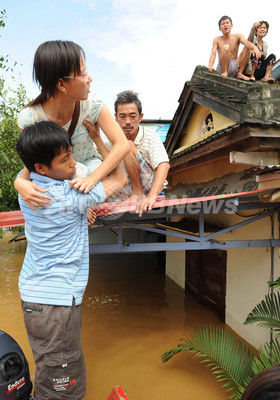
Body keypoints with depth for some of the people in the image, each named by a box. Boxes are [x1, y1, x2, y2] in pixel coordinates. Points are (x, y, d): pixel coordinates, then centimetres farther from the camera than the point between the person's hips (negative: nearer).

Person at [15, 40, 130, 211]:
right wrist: (20, 181, -38)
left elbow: (122, 144, -27)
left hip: (89, 166, 2)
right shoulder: (29, 117, -26)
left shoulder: (93, 104, -25)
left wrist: (93, 177, -38)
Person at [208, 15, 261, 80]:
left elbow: (246, 42, -14)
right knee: (226, 47, -23)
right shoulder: (217, 40, 4)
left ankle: (240, 73, -7)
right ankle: (225, 72, -16)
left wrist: (255, 48, -37)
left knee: (247, 49, -16)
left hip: (235, 67, 2)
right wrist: (210, 66, -28)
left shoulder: (237, 36, 5)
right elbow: (213, 54, -7)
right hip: (222, 67, -2)